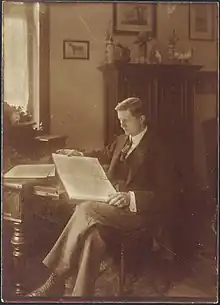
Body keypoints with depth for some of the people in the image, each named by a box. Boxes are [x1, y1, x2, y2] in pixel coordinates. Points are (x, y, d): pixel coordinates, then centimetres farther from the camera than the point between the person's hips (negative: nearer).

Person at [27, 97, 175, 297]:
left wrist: (131, 198, -28)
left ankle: (53, 282, -22)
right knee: (92, 231, -27)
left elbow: (165, 195, -13)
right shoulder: (123, 140, 14)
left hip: (139, 210, -6)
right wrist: (80, 156, 14)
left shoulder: (158, 149, -8)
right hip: (114, 201, 6)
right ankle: (82, 293, -23)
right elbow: (105, 155, 34)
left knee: (86, 210, -28)